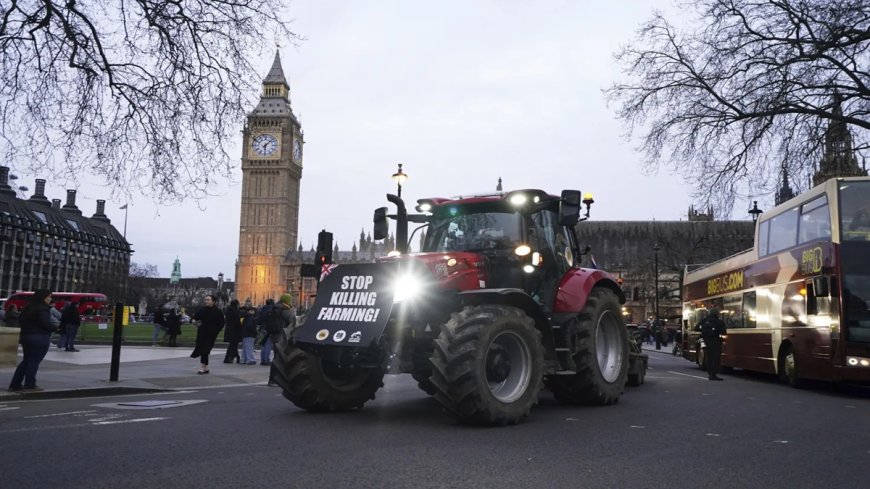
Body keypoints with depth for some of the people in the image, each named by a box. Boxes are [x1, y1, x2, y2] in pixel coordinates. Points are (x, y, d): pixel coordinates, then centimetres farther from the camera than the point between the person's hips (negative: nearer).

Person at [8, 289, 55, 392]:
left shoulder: (28, 307, 12)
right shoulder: (42, 308, -16)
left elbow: (20, 321, 18)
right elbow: (46, 324, -21)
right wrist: (56, 328, -6)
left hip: (25, 336, 9)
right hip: (39, 338, -9)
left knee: (26, 360, 17)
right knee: (34, 361, -1)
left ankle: (15, 384, 17)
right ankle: (29, 385, 3)